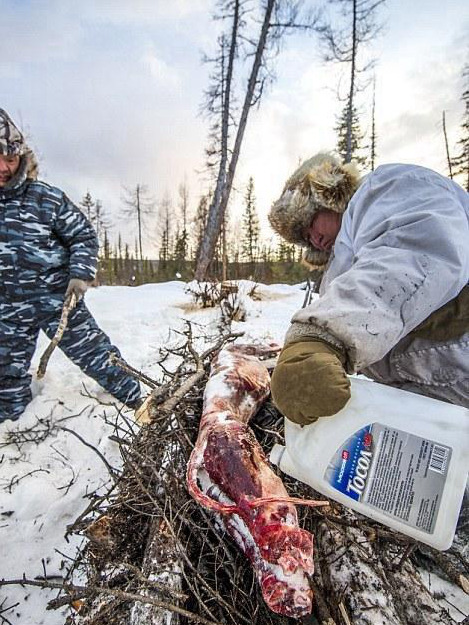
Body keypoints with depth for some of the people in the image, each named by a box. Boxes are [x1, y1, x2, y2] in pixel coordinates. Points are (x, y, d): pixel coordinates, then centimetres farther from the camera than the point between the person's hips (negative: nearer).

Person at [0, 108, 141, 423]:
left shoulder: (48, 198, -10)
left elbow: (84, 235, -1)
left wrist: (80, 274, -12)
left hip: (58, 299, -3)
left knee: (95, 354, 2)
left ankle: (138, 401, 19)